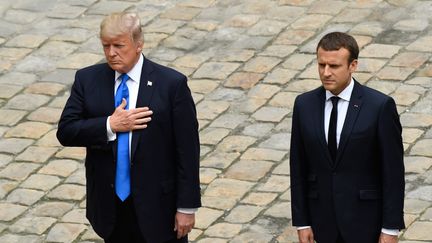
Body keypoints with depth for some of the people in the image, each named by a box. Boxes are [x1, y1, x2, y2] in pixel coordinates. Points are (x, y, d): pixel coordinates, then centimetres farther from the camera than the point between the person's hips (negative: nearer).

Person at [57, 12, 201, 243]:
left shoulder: (171, 84, -10)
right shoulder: (87, 79, 0)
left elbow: (187, 149, -9)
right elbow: (65, 131, -4)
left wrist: (187, 206, -10)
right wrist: (110, 125, -19)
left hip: (157, 206, -3)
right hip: (110, 206, 3)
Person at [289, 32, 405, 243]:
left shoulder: (380, 106, -11)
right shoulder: (304, 105, 0)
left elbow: (393, 171, -9)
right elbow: (298, 169, 5)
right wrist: (301, 223, 3)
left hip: (365, 223, -3)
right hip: (324, 224, 3)